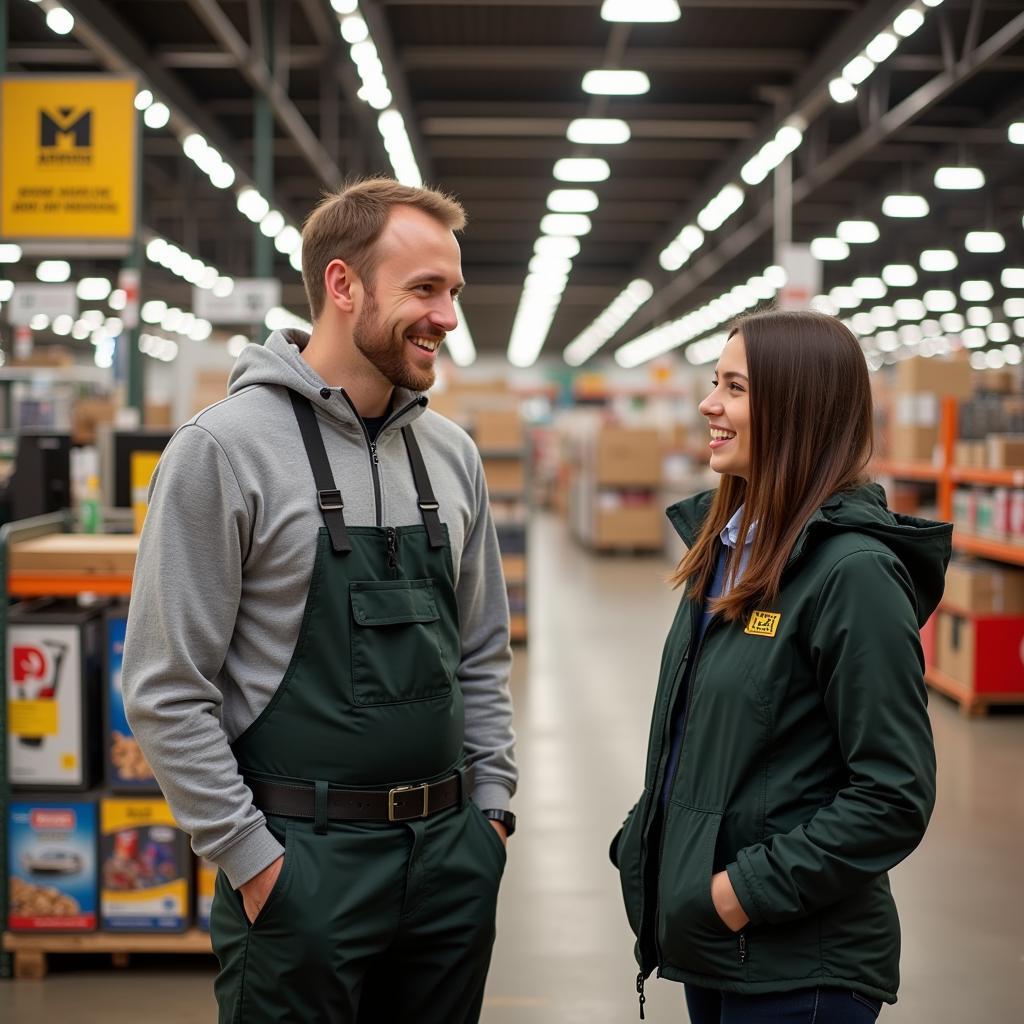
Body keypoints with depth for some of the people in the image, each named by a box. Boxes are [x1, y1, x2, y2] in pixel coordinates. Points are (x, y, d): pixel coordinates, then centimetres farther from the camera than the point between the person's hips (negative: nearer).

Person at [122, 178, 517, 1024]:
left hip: (450, 855, 6)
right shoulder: (225, 447, -11)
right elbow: (166, 690, -12)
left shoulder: (451, 454, 8)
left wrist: (491, 804, 7)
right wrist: (252, 857, -13)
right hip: (301, 862, -5)